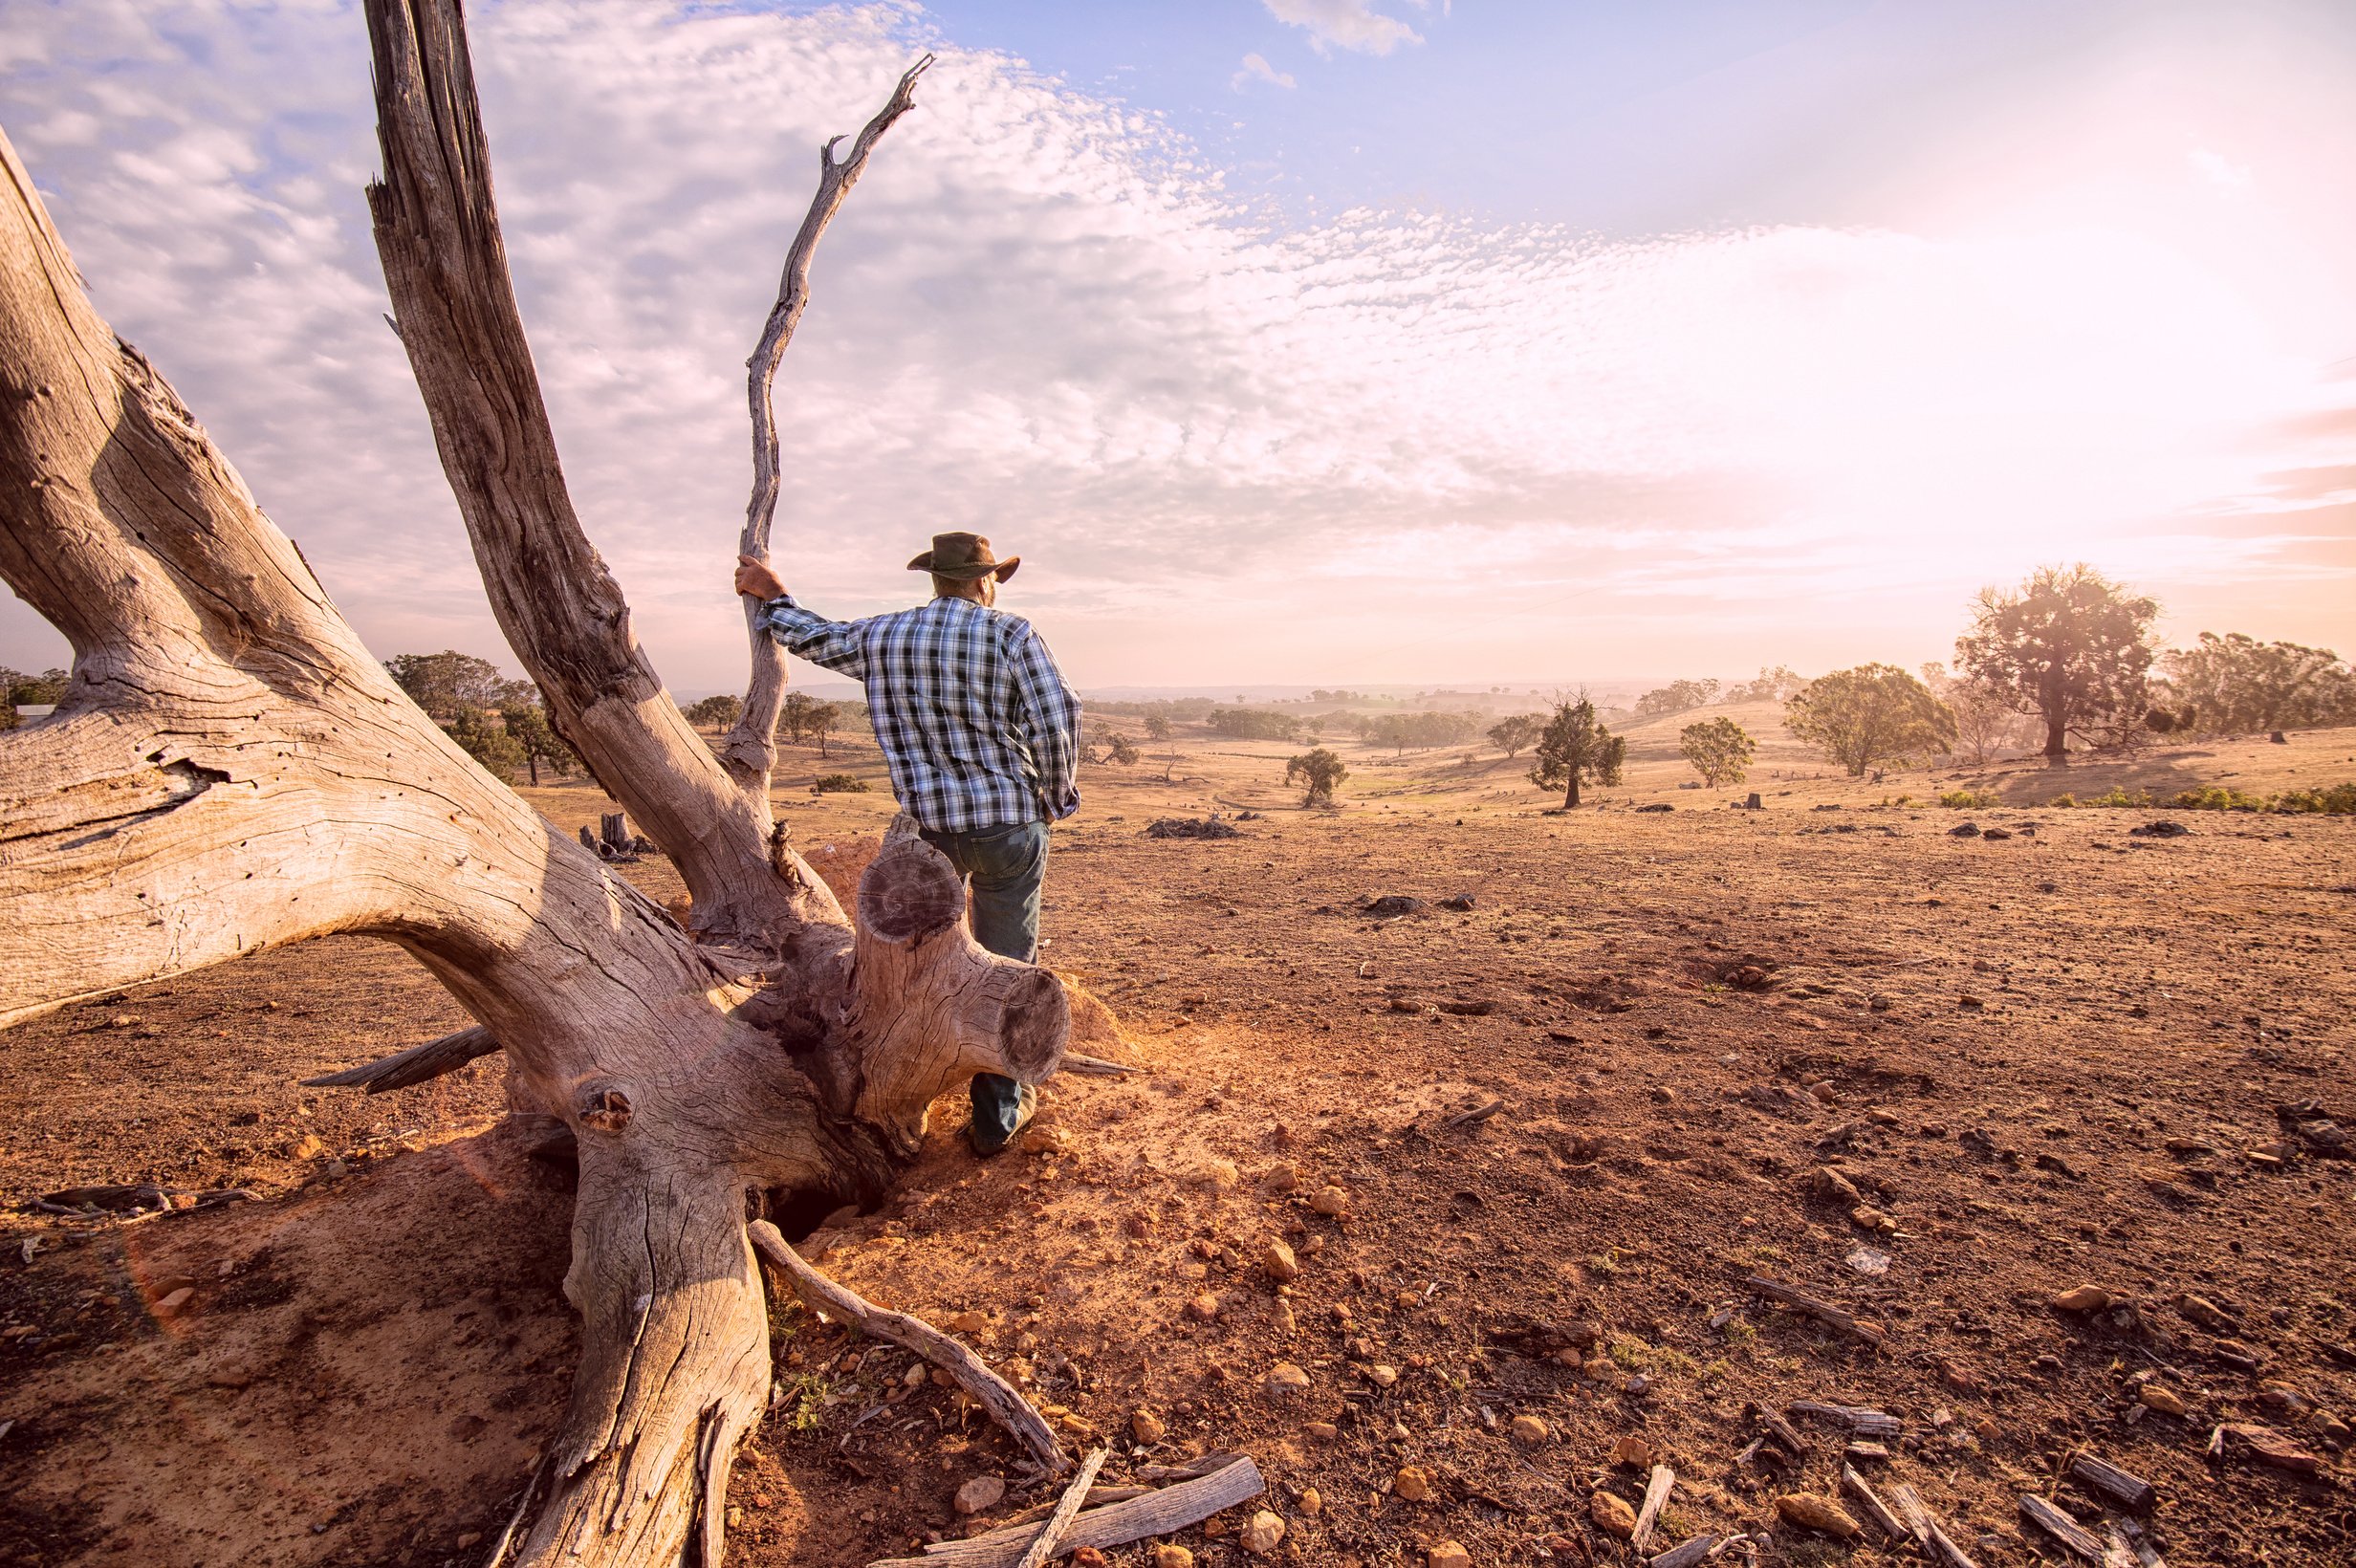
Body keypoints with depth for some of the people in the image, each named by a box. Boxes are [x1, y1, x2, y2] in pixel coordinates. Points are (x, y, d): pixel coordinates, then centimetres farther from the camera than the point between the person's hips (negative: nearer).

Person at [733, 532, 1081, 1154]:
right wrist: (1058, 798, 1)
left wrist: (774, 598, 42)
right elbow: (1056, 722, -15)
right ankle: (997, 1115, 20)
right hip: (1009, 826, -3)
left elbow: (817, 639, 22)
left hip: (926, 825, 4)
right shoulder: (1010, 635, -9)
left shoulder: (880, 638, 3)